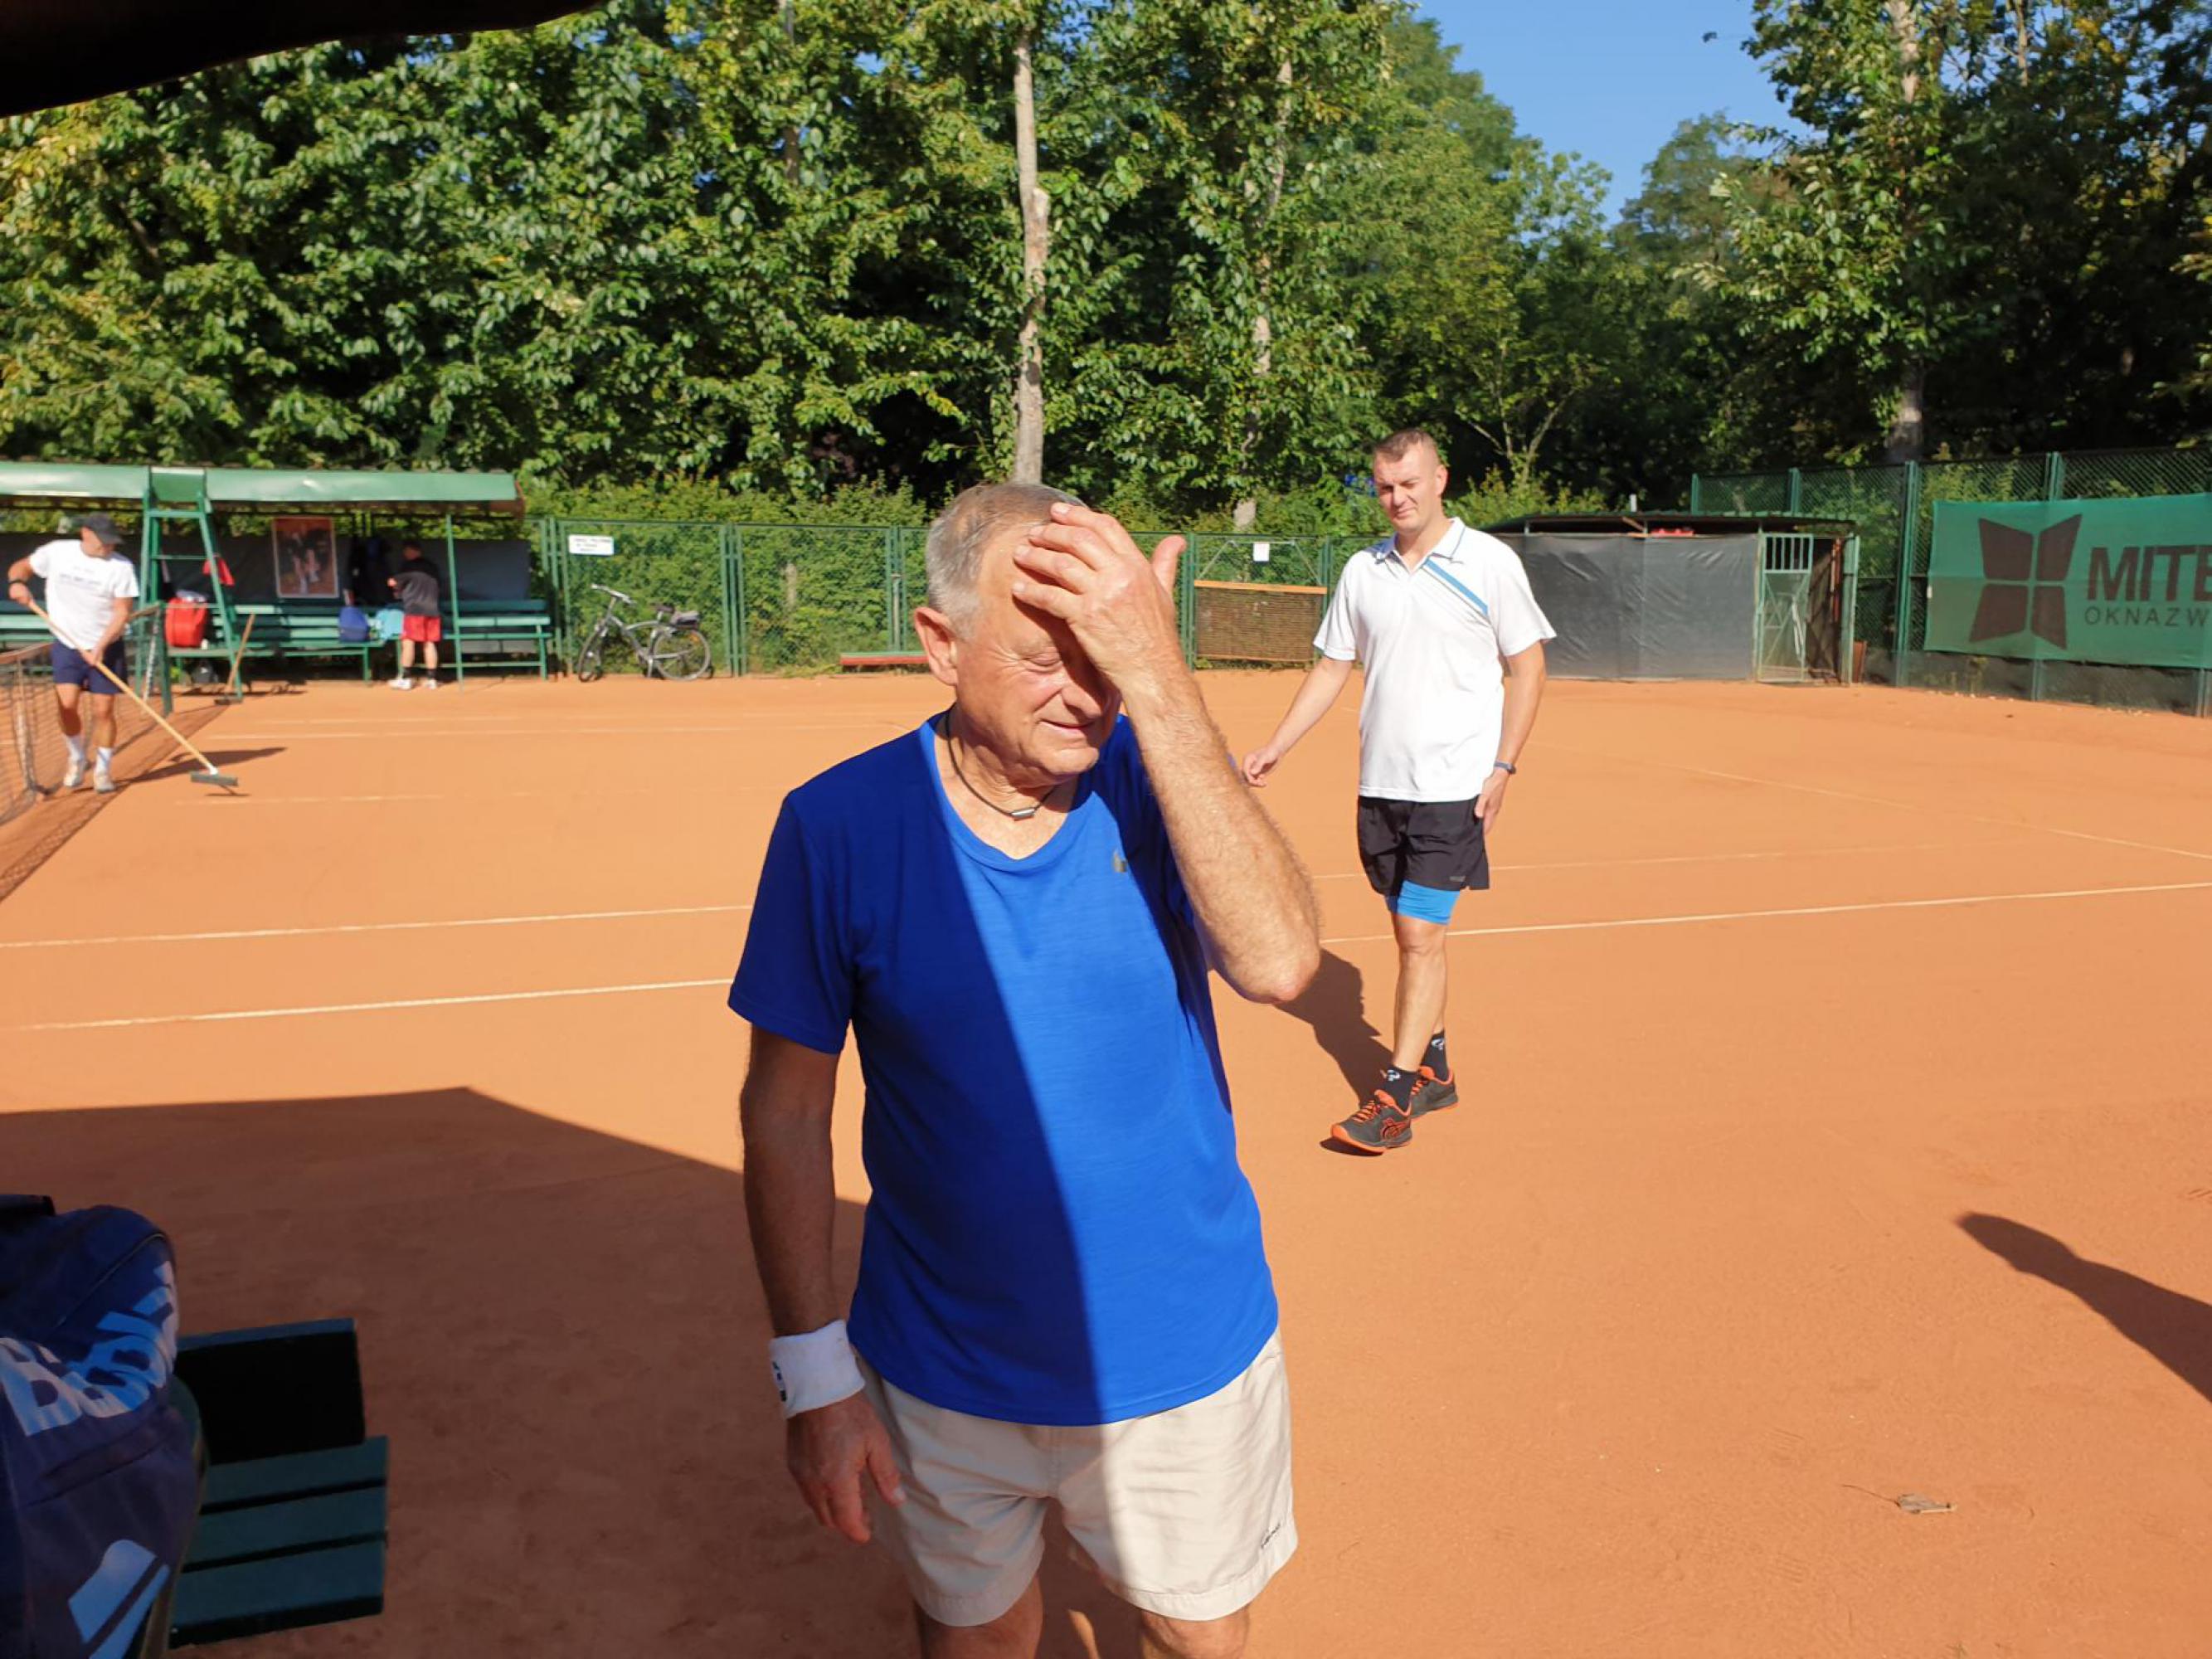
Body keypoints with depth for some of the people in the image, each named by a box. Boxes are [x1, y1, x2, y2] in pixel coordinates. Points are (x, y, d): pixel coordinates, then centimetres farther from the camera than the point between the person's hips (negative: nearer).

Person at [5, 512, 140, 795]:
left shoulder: (121, 567, -9)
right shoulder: (56, 552, -4)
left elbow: (122, 612, -11)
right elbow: (21, 566, 11)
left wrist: (100, 647, -21)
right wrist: (17, 582, -13)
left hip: (106, 647, -1)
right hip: (67, 645, 1)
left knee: (103, 710, -2)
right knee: (67, 705, -11)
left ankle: (103, 769, 15)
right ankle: (76, 758, 14)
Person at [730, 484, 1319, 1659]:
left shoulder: (1153, 778, -13)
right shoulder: (840, 825, -15)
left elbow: (1277, 962, -32)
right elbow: (785, 1111, -6)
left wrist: (1157, 678, -35)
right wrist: (813, 1374, -6)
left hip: (1184, 1357, 1)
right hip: (943, 1377, 0)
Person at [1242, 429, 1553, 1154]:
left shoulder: (1489, 562, -4)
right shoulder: (1362, 571, 8)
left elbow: (1527, 668, -1)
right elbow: (1330, 668, 14)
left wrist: (1503, 768, -9)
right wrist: (1274, 748, 7)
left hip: (1452, 787, -5)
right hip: (1380, 785, 5)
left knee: (1420, 937, -8)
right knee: (1412, 933, 12)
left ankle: (1396, 1095, -2)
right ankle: (1433, 1067, 27)